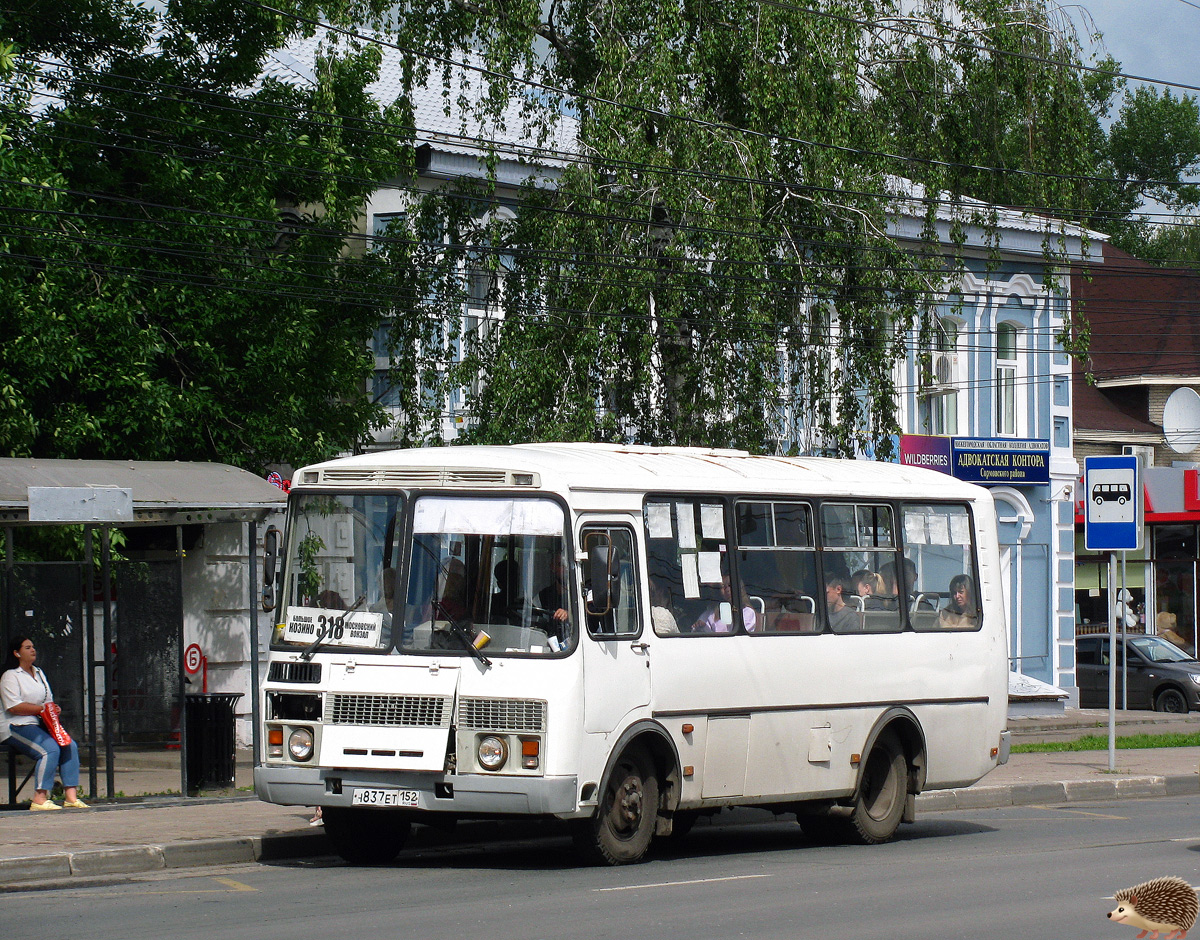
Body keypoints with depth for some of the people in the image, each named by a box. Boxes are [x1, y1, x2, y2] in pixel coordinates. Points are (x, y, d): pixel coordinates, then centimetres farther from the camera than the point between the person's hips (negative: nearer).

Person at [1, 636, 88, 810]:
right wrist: (41, 708, -15)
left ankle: (71, 796, -17)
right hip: (16, 726, -8)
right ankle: (39, 799, -32)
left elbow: (49, 700, 24)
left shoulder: (38, 673, 22)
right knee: (50, 748, -30)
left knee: (70, 746, -13)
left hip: (39, 724, 8)